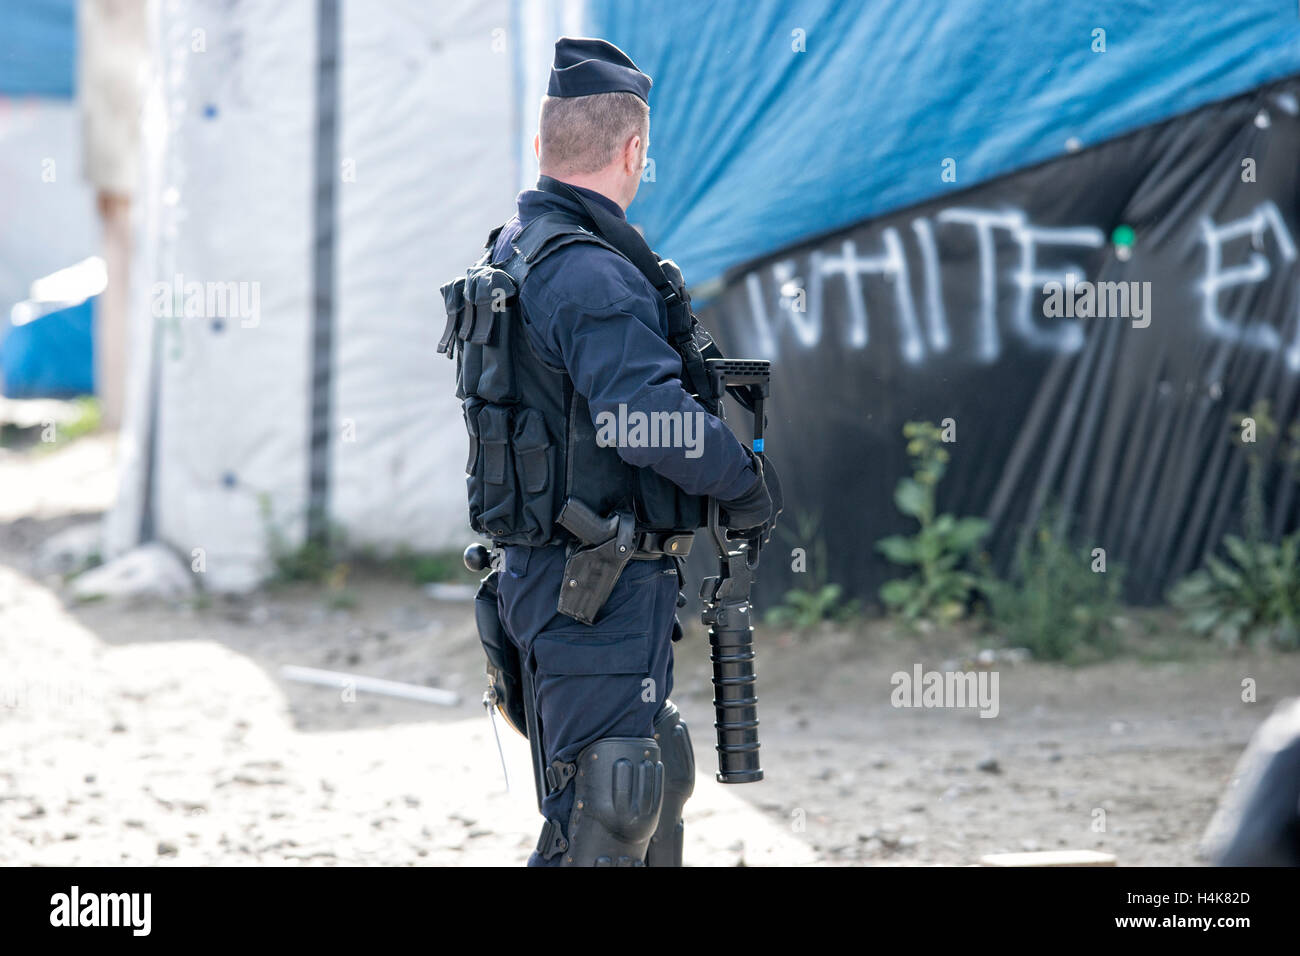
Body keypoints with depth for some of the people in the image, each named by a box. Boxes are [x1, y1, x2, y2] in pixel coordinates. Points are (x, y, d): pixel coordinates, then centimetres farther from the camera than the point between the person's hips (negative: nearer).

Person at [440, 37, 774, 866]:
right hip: (600, 589, -10)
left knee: (659, 776, 20)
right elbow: (648, 417, -30)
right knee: (606, 809, -7)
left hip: (545, 572, 10)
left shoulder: (512, 253, 12)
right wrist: (746, 480, -15)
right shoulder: (590, 273, -20)